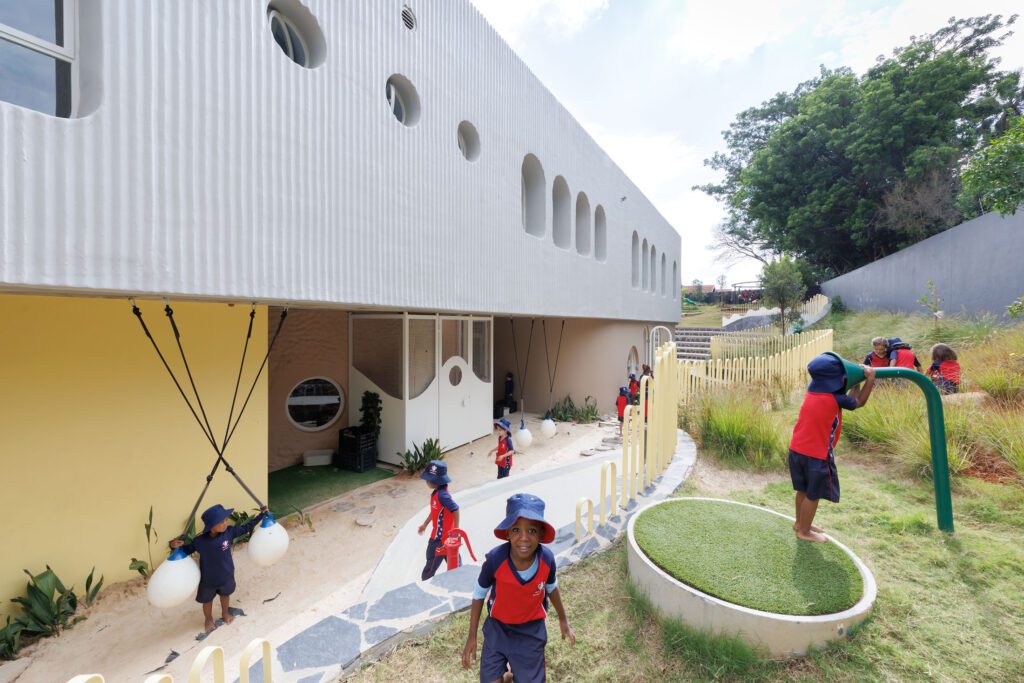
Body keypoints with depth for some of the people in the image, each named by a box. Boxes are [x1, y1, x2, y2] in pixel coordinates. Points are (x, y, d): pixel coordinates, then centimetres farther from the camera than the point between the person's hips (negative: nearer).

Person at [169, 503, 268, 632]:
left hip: (226, 575, 2)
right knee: (207, 600, 27)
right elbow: (187, 550, -13)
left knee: (225, 594, 29)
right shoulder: (200, 540, -29)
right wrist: (178, 546, -34)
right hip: (208, 579, -2)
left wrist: (262, 515, -15)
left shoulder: (229, 531, -24)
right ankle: (208, 619, 56)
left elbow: (246, 528, -12)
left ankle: (225, 613, 58)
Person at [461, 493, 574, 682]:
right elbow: (479, 595, -11)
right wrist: (472, 636, -3)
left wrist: (563, 619, 12)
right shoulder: (495, 559, -32)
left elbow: (552, 588, -3)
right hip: (497, 628, -1)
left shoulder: (547, 559, -27)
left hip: (532, 630, 1)